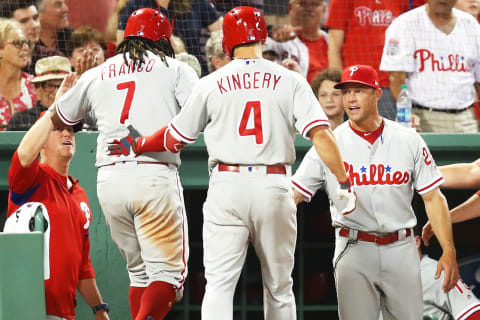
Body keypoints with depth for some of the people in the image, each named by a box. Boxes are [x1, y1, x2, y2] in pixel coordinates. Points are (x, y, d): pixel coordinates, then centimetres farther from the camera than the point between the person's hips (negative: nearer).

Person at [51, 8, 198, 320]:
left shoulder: (95, 74, 19)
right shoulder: (175, 69, 10)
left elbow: (59, 118, 31)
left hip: (109, 178, 4)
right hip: (155, 176, -4)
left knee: (140, 270, 17)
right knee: (168, 271, -4)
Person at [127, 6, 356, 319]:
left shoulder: (210, 84, 4)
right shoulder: (290, 81, 3)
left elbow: (175, 138, 12)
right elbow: (321, 134, -8)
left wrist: (138, 145, 31)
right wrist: (344, 183, -4)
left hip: (227, 187, -1)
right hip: (274, 188, 1)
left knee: (219, 284, -3)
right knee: (279, 286, 12)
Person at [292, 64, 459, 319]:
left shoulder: (409, 141, 3)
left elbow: (433, 198, 3)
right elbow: (293, 194, -5)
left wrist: (448, 251, -6)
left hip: (400, 250, 1)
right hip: (354, 250, -1)